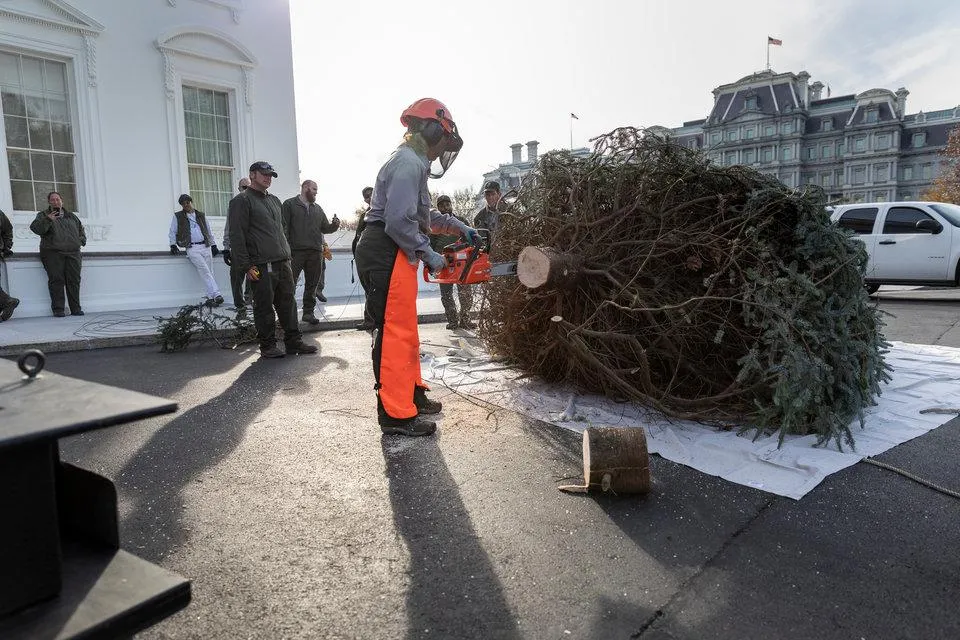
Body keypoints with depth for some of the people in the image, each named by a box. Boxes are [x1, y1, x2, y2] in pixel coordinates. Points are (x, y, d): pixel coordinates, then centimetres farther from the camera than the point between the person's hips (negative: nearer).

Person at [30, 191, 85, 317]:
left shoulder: (71, 216, 22)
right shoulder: (43, 215, 11)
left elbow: (81, 229, 32)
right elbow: (35, 228, -5)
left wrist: (81, 240, 14)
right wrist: (48, 220, -20)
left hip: (73, 252, 3)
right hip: (53, 253, -3)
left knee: (74, 281, -1)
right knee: (56, 281, -7)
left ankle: (75, 308, 3)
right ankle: (58, 309, -4)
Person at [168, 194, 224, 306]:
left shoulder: (201, 215, 20)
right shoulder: (178, 216, 12)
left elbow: (209, 231, 24)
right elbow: (172, 232, 15)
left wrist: (213, 245, 17)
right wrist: (173, 245, 2)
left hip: (205, 246, 3)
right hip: (192, 248, -3)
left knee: (209, 272, -5)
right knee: (204, 270, -20)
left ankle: (210, 298, -5)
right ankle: (217, 295, -27)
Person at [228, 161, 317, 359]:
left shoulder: (275, 200, 21)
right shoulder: (242, 200, -2)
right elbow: (237, 236, -9)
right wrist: (246, 266, -14)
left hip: (283, 263, 7)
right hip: (261, 266, -7)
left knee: (287, 303, 8)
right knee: (264, 307, 0)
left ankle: (294, 341, 14)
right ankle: (268, 346, 8)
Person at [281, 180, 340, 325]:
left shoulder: (317, 208, 20)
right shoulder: (289, 204, 3)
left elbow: (325, 228, 20)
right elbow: (284, 228, -4)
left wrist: (334, 225, -3)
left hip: (316, 252, 5)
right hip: (296, 251, -5)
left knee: (312, 284, 8)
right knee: (290, 285, -6)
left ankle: (308, 312, 17)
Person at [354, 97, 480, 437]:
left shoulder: (412, 163, 20)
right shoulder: (408, 163, -14)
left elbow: (423, 215, 31)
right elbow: (400, 221, -23)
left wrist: (459, 227, 25)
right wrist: (429, 255, -12)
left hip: (392, 256, 11)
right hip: (386, 256, -11)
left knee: (404, 330, 17)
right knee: (396, 333, -8)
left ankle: (412, 393, 28)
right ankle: (396, 414, -2)